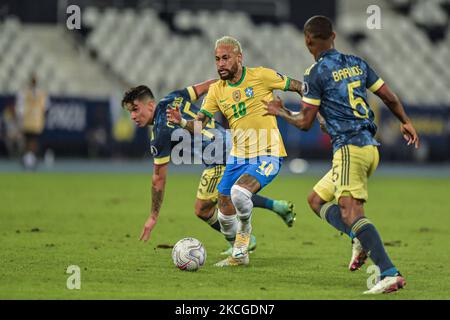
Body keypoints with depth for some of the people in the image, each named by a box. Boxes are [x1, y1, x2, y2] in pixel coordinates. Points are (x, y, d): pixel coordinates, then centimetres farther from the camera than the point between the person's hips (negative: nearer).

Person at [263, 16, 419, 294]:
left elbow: (305, 123, -4)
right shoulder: (357, 63, 14)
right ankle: (361, 240, 1)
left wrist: (281, 112, 17)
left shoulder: (316, 73, -6)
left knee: (350, 210, -19)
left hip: (348, 147, -8)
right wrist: (406, 123, 36)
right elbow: (389, 97, 18)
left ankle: (390, 274, -32)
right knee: (317, 199, 19)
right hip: (371, 147, 8)